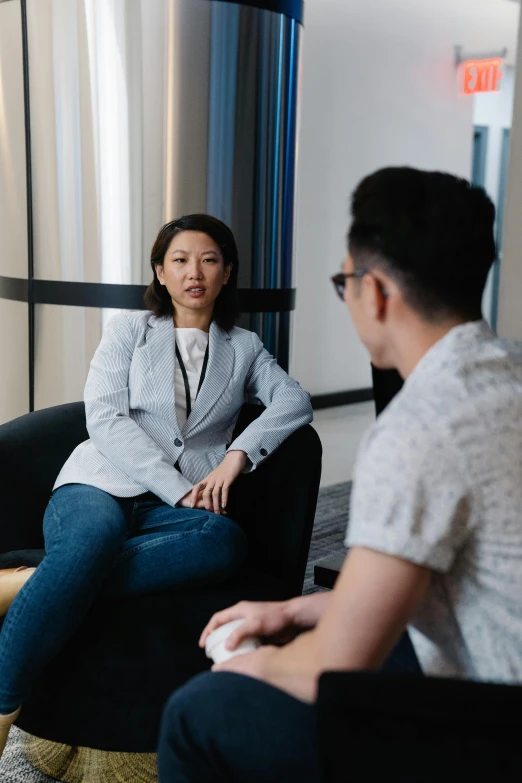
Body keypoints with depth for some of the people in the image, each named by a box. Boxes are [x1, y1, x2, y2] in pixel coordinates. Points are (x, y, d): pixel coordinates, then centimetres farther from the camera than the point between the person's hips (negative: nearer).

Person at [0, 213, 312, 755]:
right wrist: (178, 489, -11)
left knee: (227, 541, -35)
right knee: (95, 533, -39)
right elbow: (105, 419, 0)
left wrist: (237, 455, -12)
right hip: (99, 487, -1)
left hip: (174, 508, 2)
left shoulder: (244, 348, 21)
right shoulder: (128, 330, 15)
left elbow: (295, 401, 6)